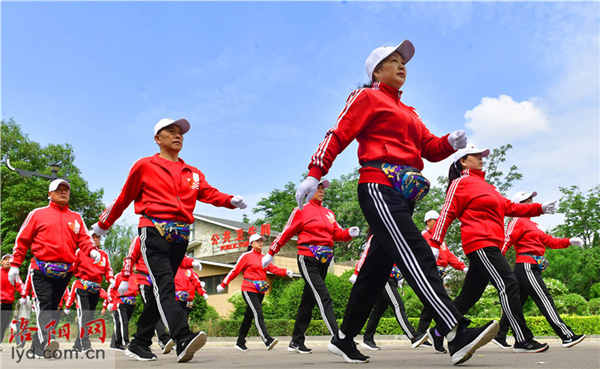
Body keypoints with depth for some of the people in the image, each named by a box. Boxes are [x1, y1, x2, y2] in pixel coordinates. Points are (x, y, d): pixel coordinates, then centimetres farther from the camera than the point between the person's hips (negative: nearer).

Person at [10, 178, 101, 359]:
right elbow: (22, 240, 7)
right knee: (44, 304, -17)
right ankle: (45, 341, -28)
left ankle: (38, 346, 18)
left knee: (53, 308, 8)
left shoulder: (76, 218, 14)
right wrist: (15, 265, 2)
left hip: (65, 271, 4)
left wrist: (92, 251, -17)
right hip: (41, 269, -3)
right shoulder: (38, 214, 8)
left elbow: (84, 239, 5)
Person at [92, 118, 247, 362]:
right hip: (154, 232, -5)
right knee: (164, 285, -19)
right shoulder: (145, 166, 8)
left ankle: (139, 344, 18)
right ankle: (184, 340, -30)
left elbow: (210, 193, 5)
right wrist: (103, 224, 20)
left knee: (161, 290, 7)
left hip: (180, 238, 5)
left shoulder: (193, 173, 19)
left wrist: (231, 201, -14)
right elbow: (123, 198, 13)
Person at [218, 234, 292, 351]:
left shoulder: (264, 257, 16)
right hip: (249, 290, -6)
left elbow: (273, 268, 5)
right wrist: (223, 285, 4)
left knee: (249, 316, 12)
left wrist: (286, 272, -13)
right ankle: (268, 341, -28)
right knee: (258, 314, -18)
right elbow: (235, 271, 1)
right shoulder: (246, 256, -1)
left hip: (260, 292, 6)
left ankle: (240, 342, 22)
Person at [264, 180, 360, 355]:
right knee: (324, 297, -16)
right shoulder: (301, 210, -1)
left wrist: (350, 233, -11)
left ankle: (296, 341, 21)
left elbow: (338, 233, 10)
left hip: (324, 262, 6)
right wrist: (270, 254, 1)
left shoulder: (329, 213, 17)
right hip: (308, 260, -6)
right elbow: (285, 233, -1)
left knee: (308, 301, 12)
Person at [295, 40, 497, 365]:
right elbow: (339, 134, -5)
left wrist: (450, 142, -2)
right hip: (379, 188, -8)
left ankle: (344, 339, 18)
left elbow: (429, 147, 20)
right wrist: (315, 174, -15)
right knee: (416, 255, -19)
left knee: (377, 267, 8)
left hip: (403, 195, 9)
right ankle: (458, 336, -24)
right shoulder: (367, 97, 6)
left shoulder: (407, 112, 30)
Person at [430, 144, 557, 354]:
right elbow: (447, 214, -9)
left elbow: (509, 207, 24)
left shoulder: (484, 185, 24)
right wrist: (435, 243, -15)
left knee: (470, 294, 9)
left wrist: (540, 208, 15)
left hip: (490, 245, 9)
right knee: (508, 285, -12)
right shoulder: (461, 183, -2)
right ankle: (523, 340, -7)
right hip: (480, 243, -9)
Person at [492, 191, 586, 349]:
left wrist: (569, 241, 12)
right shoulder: (517, 221, -6)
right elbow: (506, 242, -15)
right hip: (526, 266, -10)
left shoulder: (530, 224, 23)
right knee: (545, 300, -8)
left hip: (530, 268, 10)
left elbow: (547, 240, 22)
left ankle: (500, 336, 15)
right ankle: (567, 336, -4)